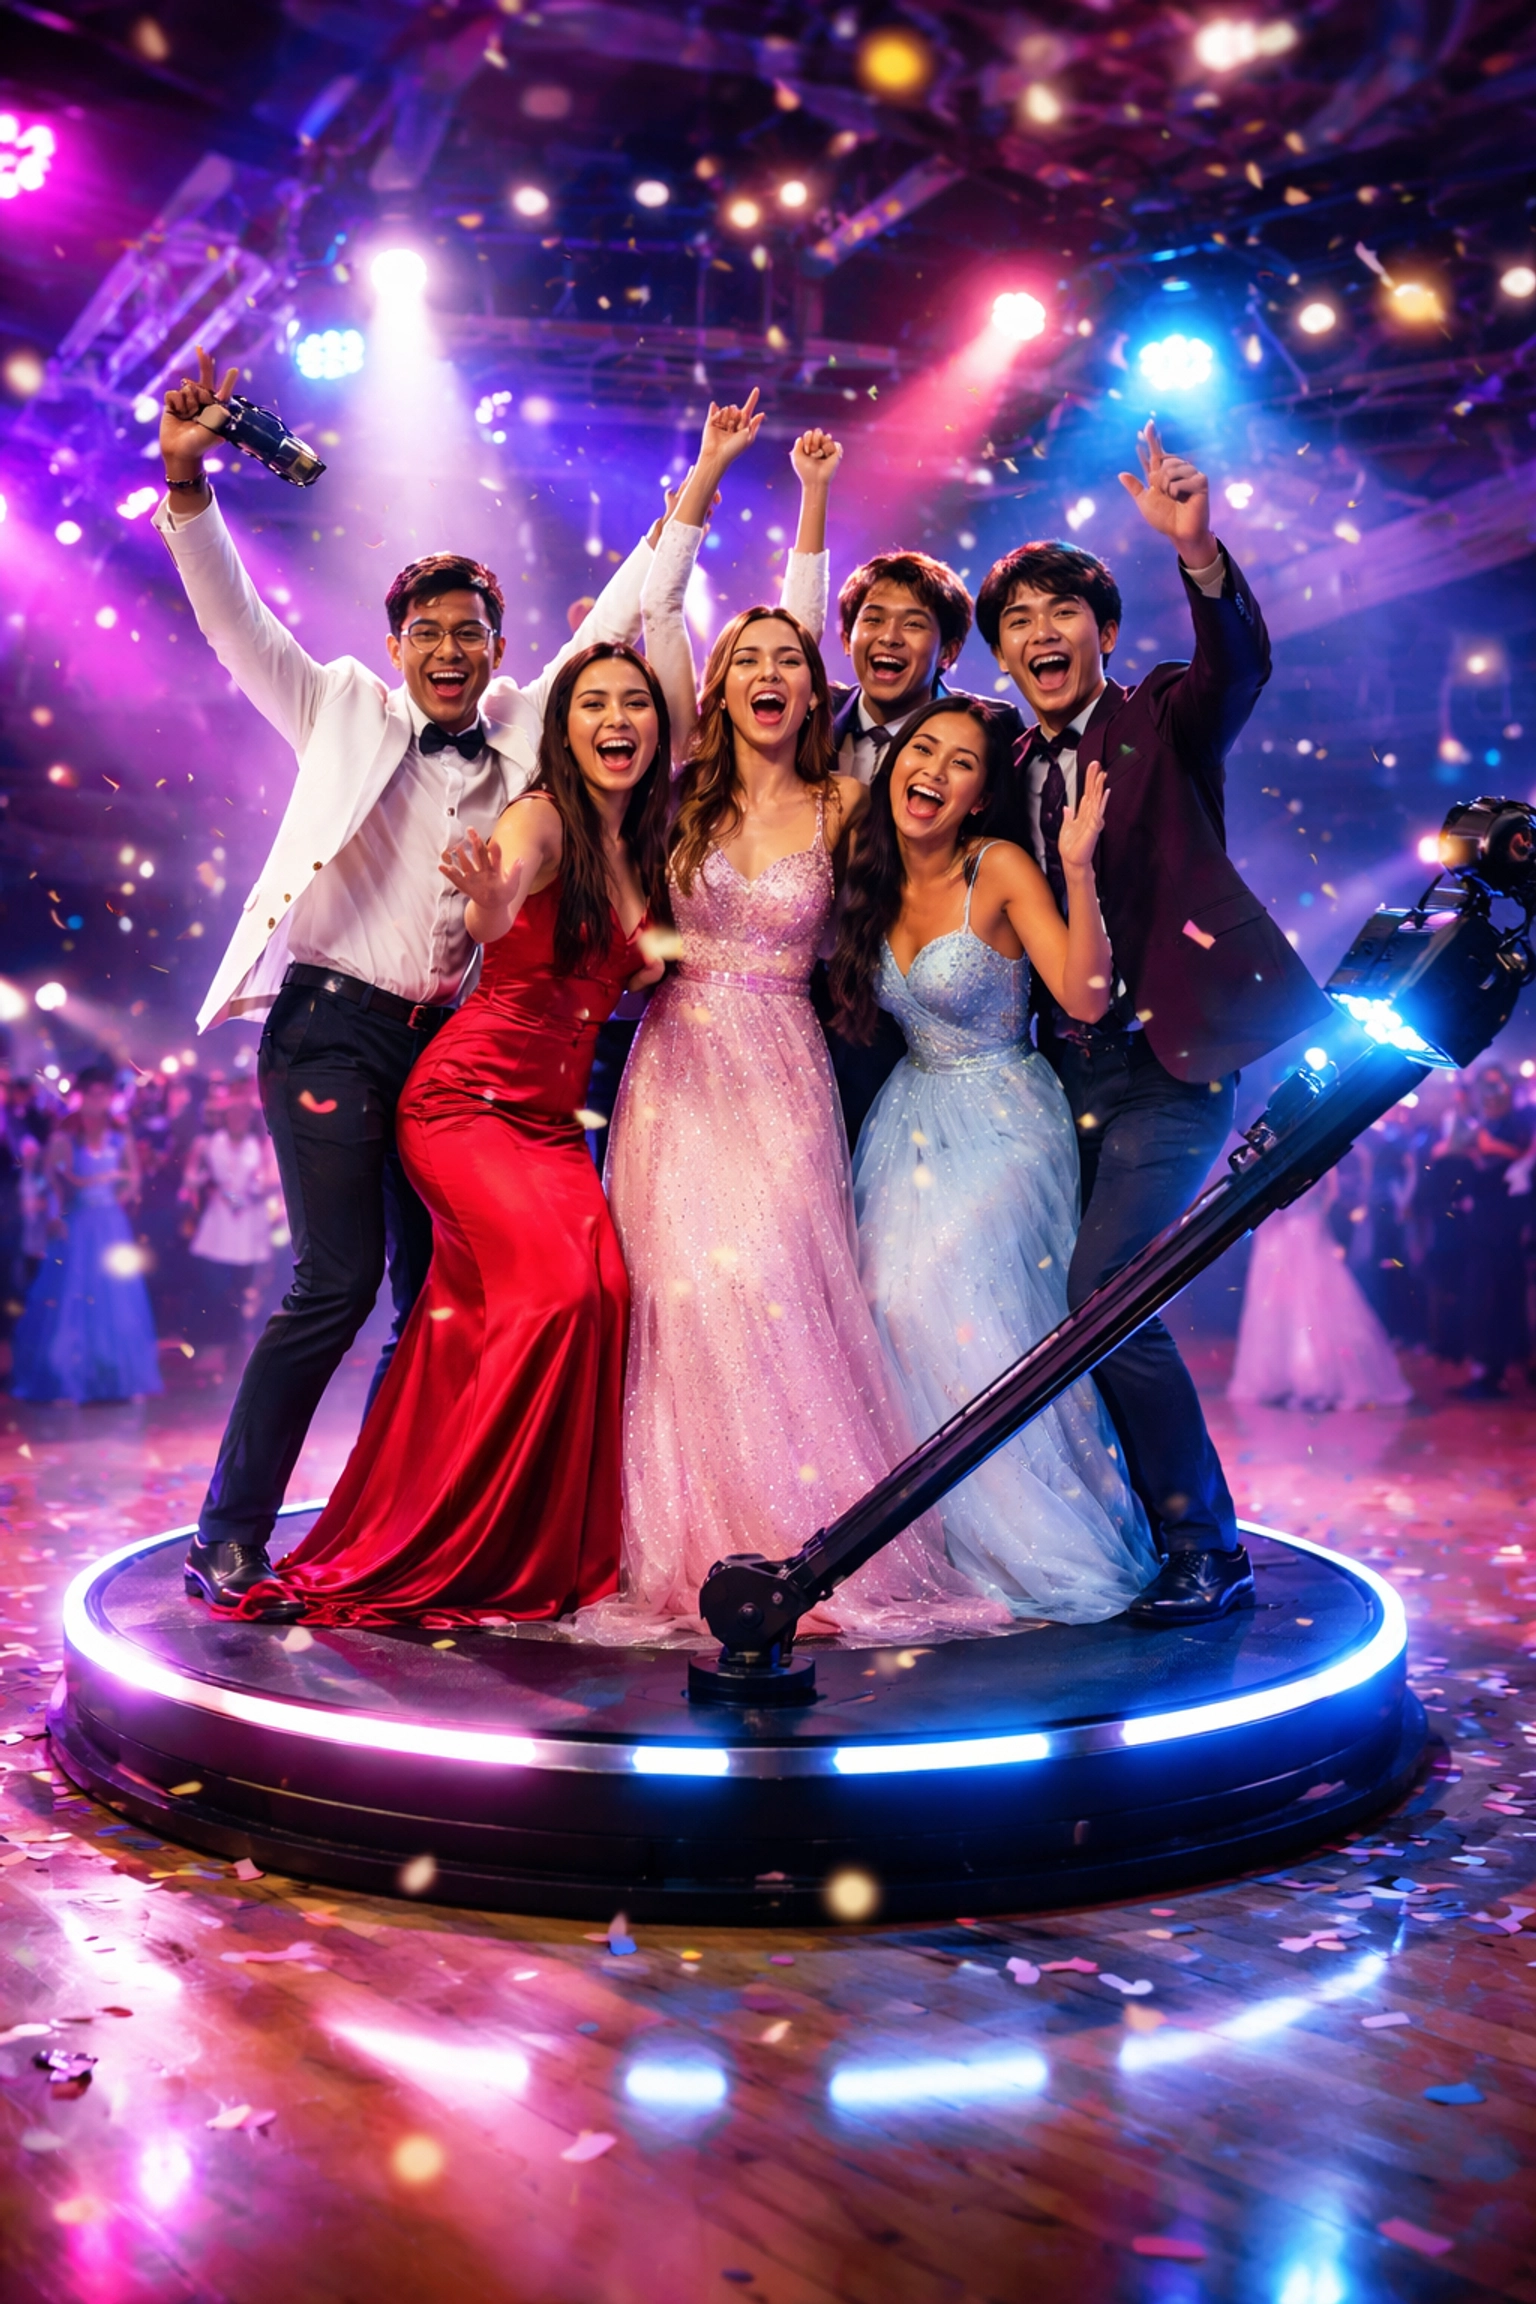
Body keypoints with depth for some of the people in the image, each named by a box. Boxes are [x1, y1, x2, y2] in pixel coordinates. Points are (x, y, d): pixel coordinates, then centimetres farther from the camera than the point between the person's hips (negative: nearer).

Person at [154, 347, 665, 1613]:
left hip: (455, 1039, 4)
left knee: (438, 1294, 4)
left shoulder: (524, 729, 11)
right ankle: (229, 1536, -1)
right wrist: (187, 481, -18)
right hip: (334, 1024, -4)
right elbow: (235, 621, -5)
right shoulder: (346, 713, 4)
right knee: (337, 1285, -13)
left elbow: (618, 616, 15)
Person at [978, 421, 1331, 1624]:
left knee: (1104, 1292, -16)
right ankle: (1144, 1528, 23)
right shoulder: (1009, 767, 15)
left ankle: (1207, 1548, -1)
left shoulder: (1163, 719, 1)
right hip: (1067, 1071, 6)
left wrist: (1198, 550, -38)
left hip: (1168, 1066, -6)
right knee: (1085, 1301, 6)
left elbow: (1241, 665, -21)